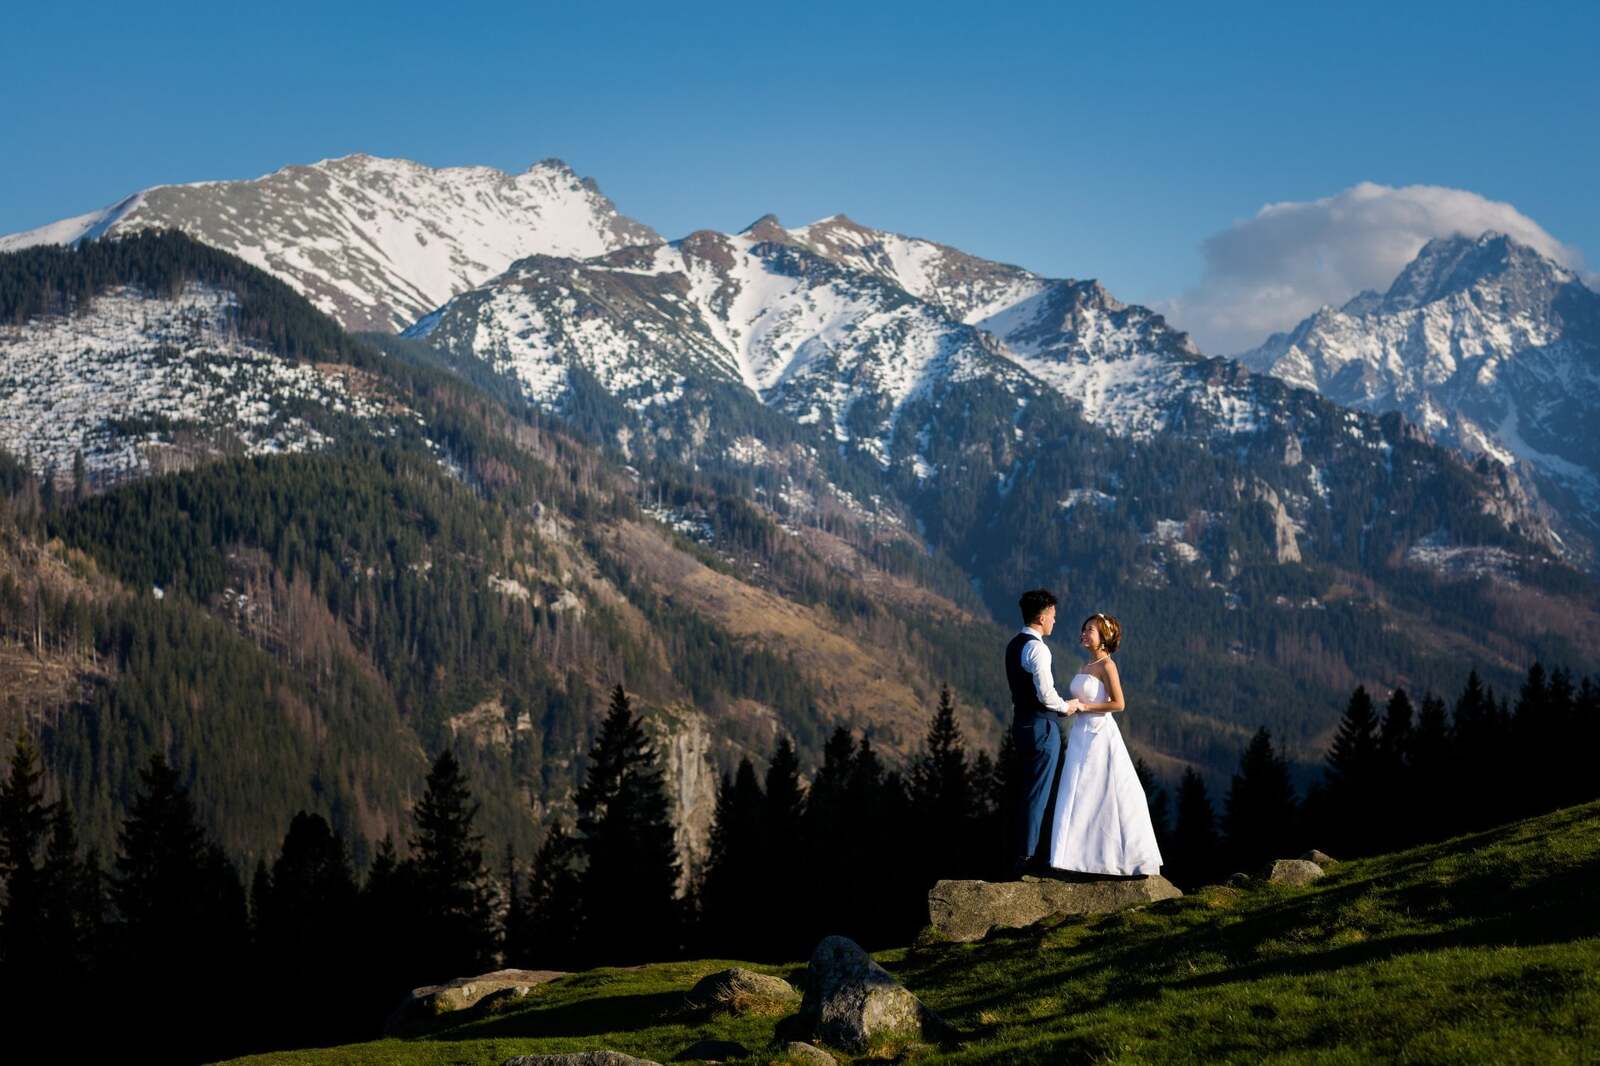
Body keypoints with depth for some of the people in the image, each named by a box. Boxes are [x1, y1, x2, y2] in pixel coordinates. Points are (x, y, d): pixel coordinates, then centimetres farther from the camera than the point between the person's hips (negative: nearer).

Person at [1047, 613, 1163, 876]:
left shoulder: (1106, 665, -10)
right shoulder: (1086, 666, 14)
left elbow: (1119, 704, -16)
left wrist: (1082, 706, -16)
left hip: (1099, 735, -8)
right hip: (1081, 736, 8)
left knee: (1102, 797, -3)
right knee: (1079, 797, 6)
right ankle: (1084, 856, 9)